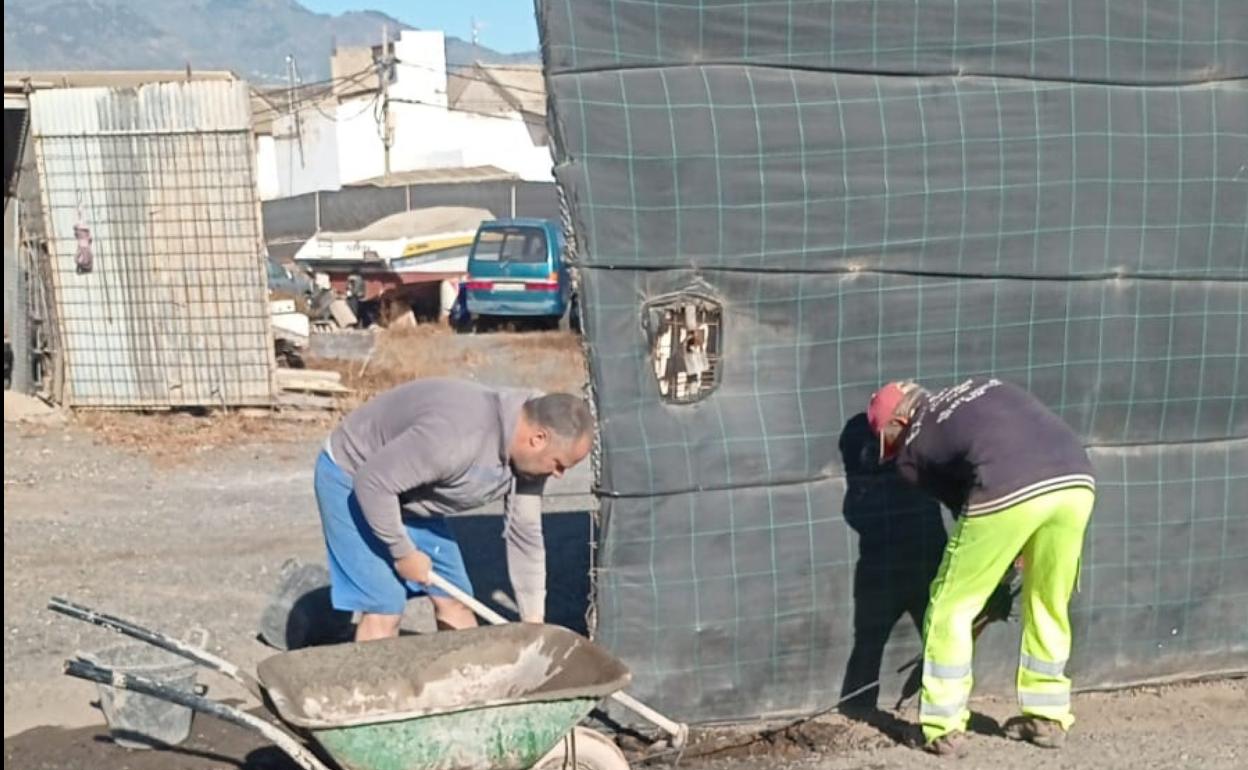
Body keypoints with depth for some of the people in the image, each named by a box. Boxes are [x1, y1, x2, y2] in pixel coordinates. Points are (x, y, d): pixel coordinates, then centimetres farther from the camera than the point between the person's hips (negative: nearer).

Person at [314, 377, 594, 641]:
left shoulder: (527, 456, -11)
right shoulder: (458, 437, -39)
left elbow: (524, 534, -1)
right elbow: (373, 482, -32)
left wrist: (534, 622, 0)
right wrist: (403, 552, -19)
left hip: (409, 493, 8)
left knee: (453, 600, 6)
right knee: (384, 610, -13)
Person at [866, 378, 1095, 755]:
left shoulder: (913, 447, 20)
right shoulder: (985, 386, 33)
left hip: (1007, 491, -5)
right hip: (1077, 479, 5)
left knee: (952, 607, 14)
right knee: (1049, 604, 24)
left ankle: (944, 728, 17)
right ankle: (1048, 718, 33)